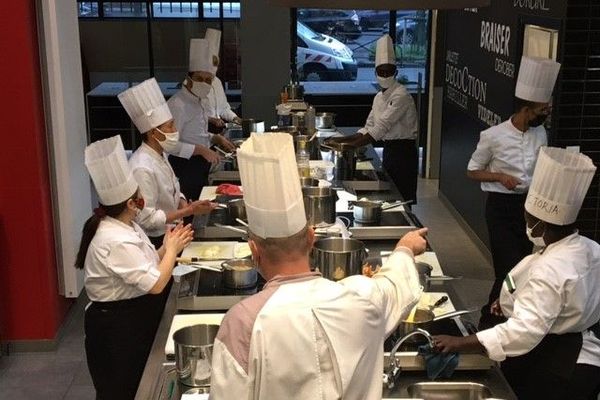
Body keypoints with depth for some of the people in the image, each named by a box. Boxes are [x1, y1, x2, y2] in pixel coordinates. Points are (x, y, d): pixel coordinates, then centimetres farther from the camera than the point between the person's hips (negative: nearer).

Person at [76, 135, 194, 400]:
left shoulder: (123, 226, 4)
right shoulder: (115, 241, -28)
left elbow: (145, 267, 11)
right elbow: (155, 284, -28)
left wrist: (167, 247, -2)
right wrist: (172, 249, -15)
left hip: (129, 319, 10)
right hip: (115, 327, -10)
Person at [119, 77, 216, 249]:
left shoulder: (159, 156, 5)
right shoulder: (142, 169, -25)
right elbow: (146, 219, -25)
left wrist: (186, 206, -6)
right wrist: (189, 211, -22)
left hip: (169, 236, 9)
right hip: (155, 244, -9)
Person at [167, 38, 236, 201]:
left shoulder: (199, 101, 10)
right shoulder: (177, 104, -20)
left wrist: (216, 139, 6)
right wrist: (201, 150, -27)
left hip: (200, 165, 9)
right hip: (185, 167, -9)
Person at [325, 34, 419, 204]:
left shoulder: (401, 95, -17)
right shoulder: (379, 97, 11)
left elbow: (382, 127, -24)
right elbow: (369, 128, 13)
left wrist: (353, 145, -26)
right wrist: (344, 140, 0)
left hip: (404, 151, -8)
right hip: (388, 150, 9)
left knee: (403, 198, -4)